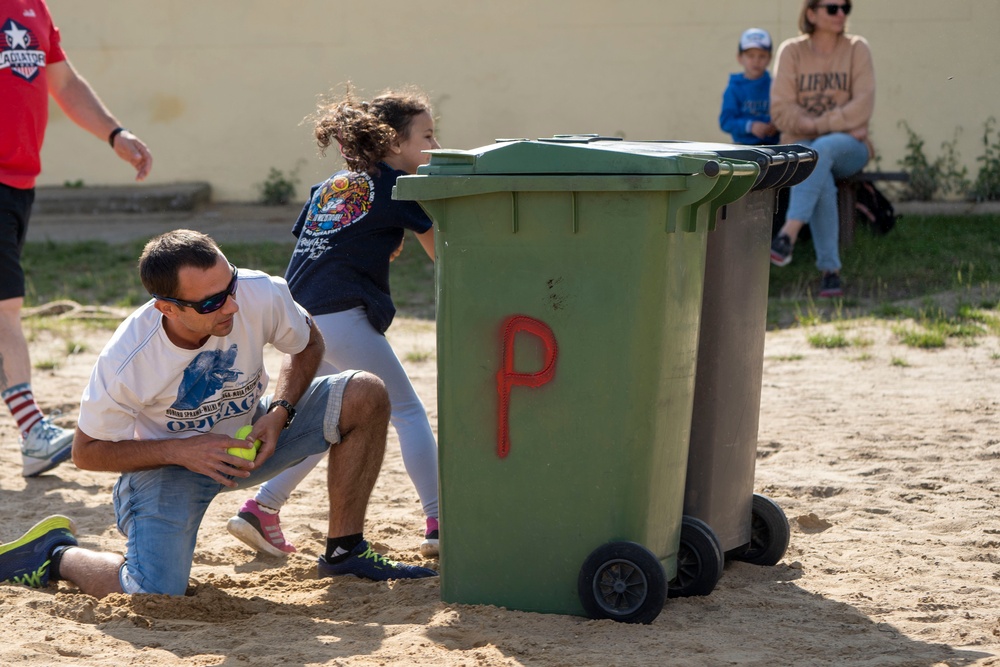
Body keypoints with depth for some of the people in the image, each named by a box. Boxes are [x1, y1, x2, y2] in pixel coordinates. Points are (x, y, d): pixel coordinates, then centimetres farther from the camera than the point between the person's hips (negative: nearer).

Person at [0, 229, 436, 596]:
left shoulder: (261, 295, -26)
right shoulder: (125, 363, -31)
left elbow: (306, 345, -2)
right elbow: (86, 452, -16)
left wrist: (279, 412, -19)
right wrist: (180, 451, -28)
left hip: (248, 434, 4)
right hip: (165, 461, -4)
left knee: (365, 395, -14)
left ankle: (344, 550, -2)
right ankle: (57, 554, 12)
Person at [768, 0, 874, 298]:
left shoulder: (857, 49, 1)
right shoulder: (791, 51, 2)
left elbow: (862, 108, -9)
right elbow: (781, 111, -6)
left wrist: (820, 126, -16)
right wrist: (835, 124, -14)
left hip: (847, 148, 0)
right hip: (801, 146, 0)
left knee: (823, 148, -37)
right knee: (822, 182, -35)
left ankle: (788, 235, -46)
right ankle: (830, 271, -36)